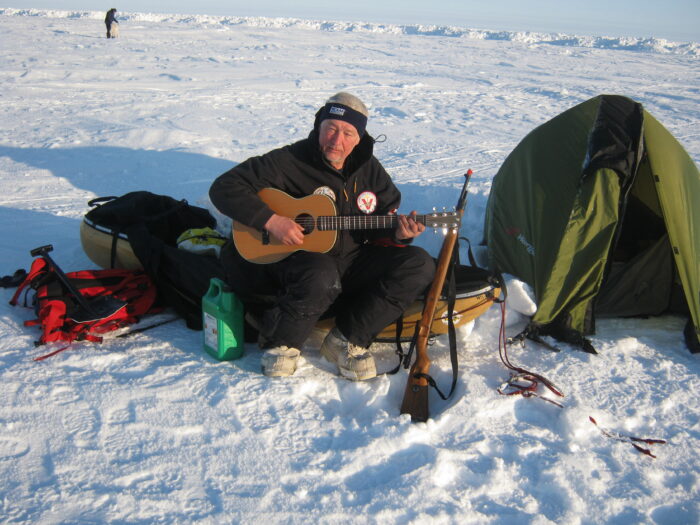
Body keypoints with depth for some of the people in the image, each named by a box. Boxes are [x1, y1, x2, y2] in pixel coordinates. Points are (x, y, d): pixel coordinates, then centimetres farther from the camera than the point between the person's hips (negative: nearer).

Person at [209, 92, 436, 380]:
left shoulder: (369, 169, 6)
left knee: (420, 265, -13)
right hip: (298, 257, -5)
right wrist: (270, 220, -24)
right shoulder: (290, 161, -10)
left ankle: (348, 339, -8)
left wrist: (397, 233, -14)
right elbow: (224, 187, -13)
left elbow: (381, 228, 10)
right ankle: (280, 342, -9)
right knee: (321, 276, -41)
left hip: (353, 262, 6)